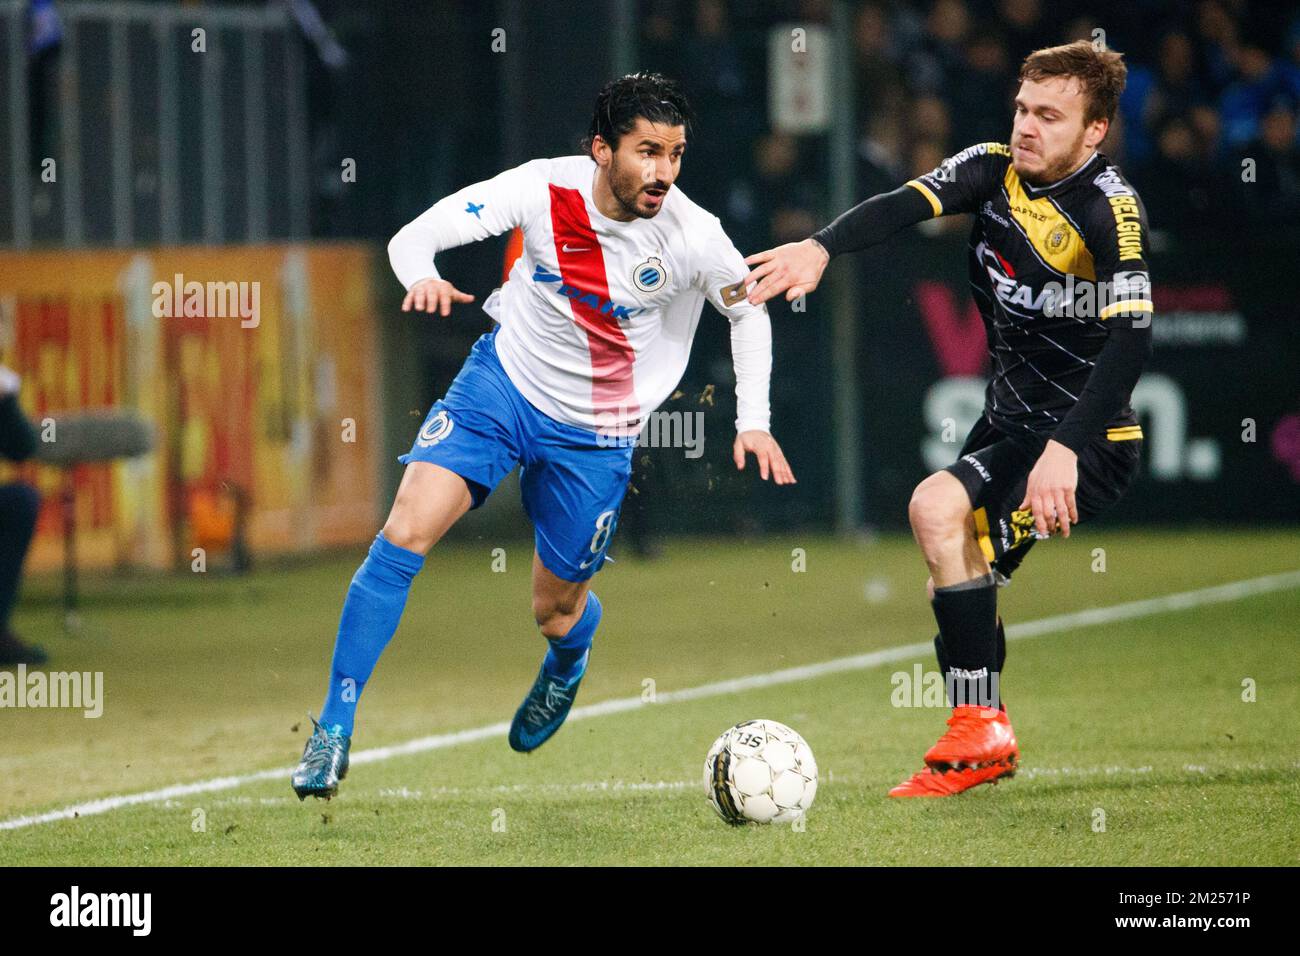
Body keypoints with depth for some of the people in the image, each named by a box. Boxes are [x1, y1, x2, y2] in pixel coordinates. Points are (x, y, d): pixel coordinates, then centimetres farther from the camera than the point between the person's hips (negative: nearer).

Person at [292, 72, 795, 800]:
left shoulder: (692, 236, -19)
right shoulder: (545, 189, -18)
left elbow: (748, 309, 2)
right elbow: (414, 236, -16)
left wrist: (754, 422, -2)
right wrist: (422, 276, -38)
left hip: (595, 435, 0)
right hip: (505, 380, 0)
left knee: (556, 612, 10)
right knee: (407, 531, -20)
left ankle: (570, 658, 52)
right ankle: (335, 727, -14)